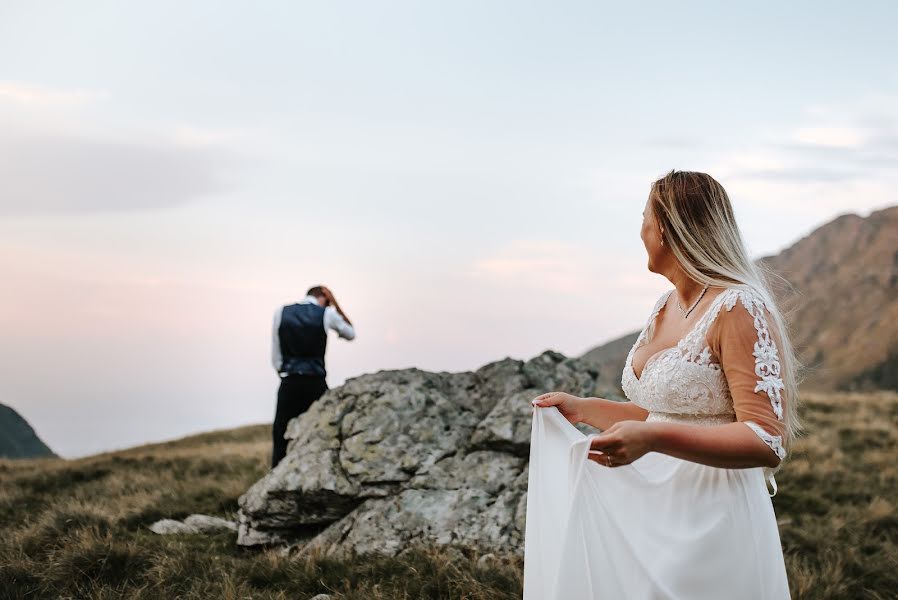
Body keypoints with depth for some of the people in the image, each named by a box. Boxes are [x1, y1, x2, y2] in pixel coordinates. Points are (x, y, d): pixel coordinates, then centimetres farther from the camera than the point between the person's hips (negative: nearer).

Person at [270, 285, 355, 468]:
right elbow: (351, 333, 22)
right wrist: (334, 304, 19)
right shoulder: (327, 313, 2)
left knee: (281, 442, 2)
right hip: (316, 384, -1)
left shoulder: (281, 312, 6)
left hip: (289, 384, 1)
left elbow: (276, 358, 7)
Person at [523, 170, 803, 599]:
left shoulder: (739, 309, -16)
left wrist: (652, 439, -31)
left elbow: (767, 442, -22)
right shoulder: (666, 306, 10)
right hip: (651, 513, 8)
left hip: (710, 520, -8)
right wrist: (584, 409, 15)